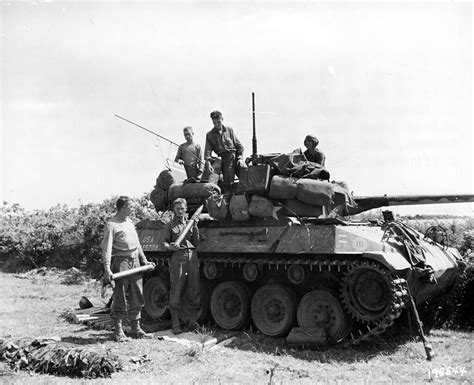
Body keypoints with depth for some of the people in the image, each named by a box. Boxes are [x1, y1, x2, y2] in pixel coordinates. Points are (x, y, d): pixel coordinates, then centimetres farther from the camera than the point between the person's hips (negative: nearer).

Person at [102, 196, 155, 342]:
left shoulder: (129, 221, 17)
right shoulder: (111, 224, -8)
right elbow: (106, 247, -16)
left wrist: (144, 260, 23)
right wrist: (107, 268, -25)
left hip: (135, 262, 8)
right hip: (121, 262, -8)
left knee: (137, 297, 10)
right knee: (120, 298, -4)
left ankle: (136, 329, 19)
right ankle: (118, 331, 7)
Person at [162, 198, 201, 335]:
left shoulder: (190, 223, 16)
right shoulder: (170, 225, 8)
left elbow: (196, 243, 11)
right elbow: (164, 242, 3)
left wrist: (195, 228, -1)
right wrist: (170, 246, -18)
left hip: (192, 257, 3)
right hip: (178, 258, -3)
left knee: (194, 291, 4)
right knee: (176, 292, -2)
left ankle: (193, 321, 15)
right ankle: (175, 324, 6)